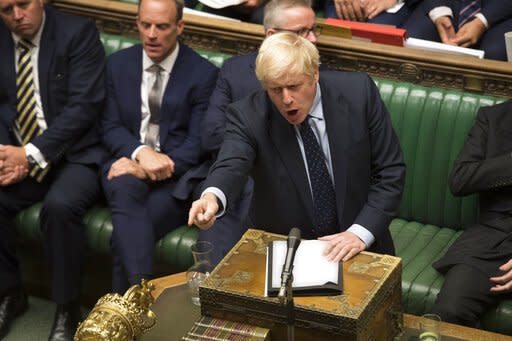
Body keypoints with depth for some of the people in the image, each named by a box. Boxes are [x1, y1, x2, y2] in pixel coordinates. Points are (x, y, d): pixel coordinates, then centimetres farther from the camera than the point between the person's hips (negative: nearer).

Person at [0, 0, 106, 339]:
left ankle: (67, 308, -12)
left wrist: (32, 155, -22)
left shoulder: (78, 33, -8)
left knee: (60, 205, -33)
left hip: (75, 154, -4)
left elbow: (83, 106, -15)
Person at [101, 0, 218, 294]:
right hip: (129, 161, 2)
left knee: (125, 234, -30)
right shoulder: (119, 64, 12)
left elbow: (198, 143, -5)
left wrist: (147, 170, -19)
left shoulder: (203, 73, 0)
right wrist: (141, 152, -15)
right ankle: (140, 290, -44)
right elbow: (111, 127, 8)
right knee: (124, 189, -36)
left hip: (177, 173, -2)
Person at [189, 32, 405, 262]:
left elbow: (390, 172, -5)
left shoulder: (359, 93, -8)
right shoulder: (248, 116, -11)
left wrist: (361, 233, -16)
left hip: (356, 247, 0)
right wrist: (212, 197, -51)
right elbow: (232, 165, -28)